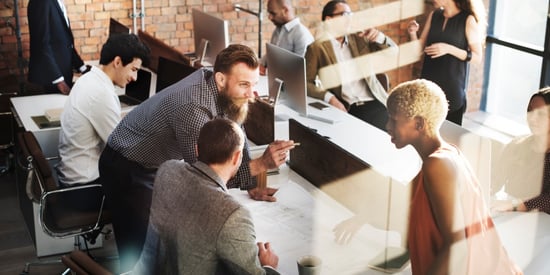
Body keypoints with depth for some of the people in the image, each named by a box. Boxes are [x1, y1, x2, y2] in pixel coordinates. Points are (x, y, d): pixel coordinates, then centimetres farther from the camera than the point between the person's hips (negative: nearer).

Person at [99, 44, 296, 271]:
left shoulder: (226, 94, -10)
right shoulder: (194, 108, -36)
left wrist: (250, 183, -8)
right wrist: (260, 165, -36)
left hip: (162, 166, 8)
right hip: (128, 171, -8)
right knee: (141, 254, -7)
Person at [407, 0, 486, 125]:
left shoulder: (468, 20, -8)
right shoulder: (433, 16, 7)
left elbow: (477, 57, -9)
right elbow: (421, 47, 12)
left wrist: (449, 49, -20)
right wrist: (413, 34, -8)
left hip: (452, 89, -4)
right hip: (428, 86, 4)